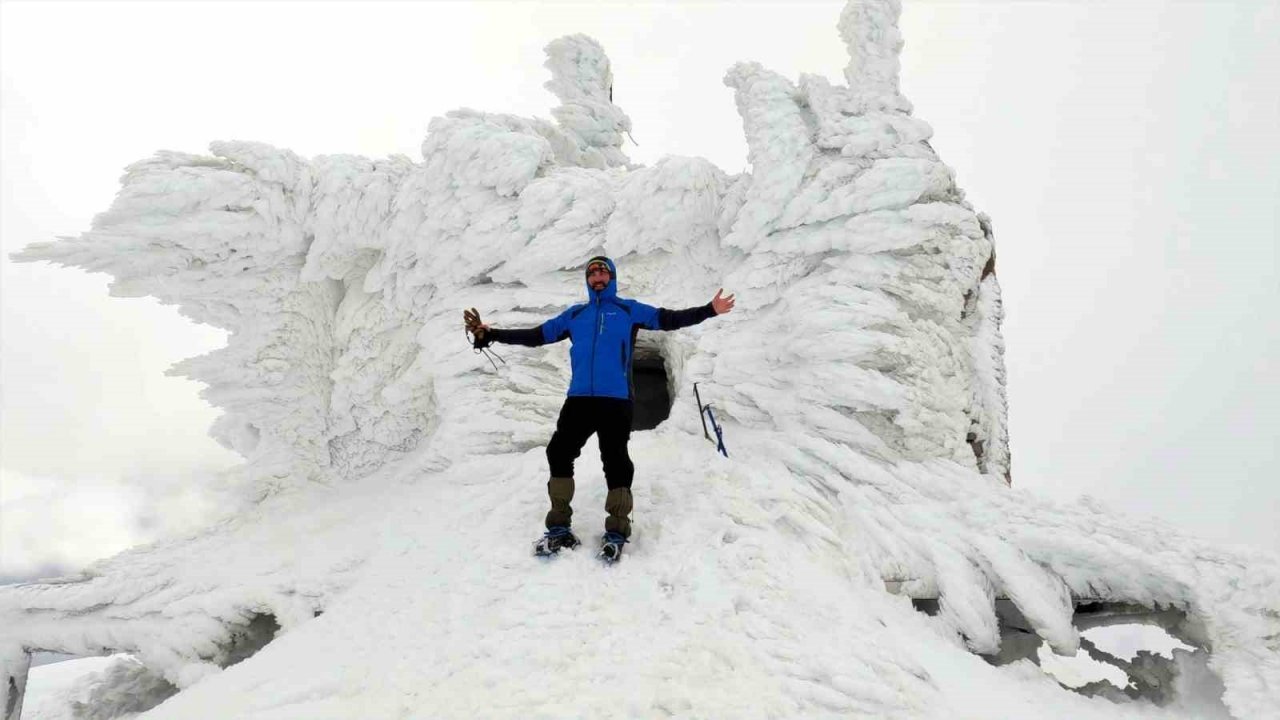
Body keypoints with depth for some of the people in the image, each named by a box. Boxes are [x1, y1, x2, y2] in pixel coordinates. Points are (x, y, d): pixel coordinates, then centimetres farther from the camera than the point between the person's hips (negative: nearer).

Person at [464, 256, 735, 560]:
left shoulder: (630, 310, 13)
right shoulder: (574, 314, 21)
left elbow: (669, 319, 5)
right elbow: (536, 336, 19)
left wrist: (709, 310, -6)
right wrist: (490, 334, 13)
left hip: (616, 400, -3)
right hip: (579, 398, 3)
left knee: (616, 462, -5)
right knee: (559, 454, -3)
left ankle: (616, 532, 3)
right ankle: (559, 528, 6)